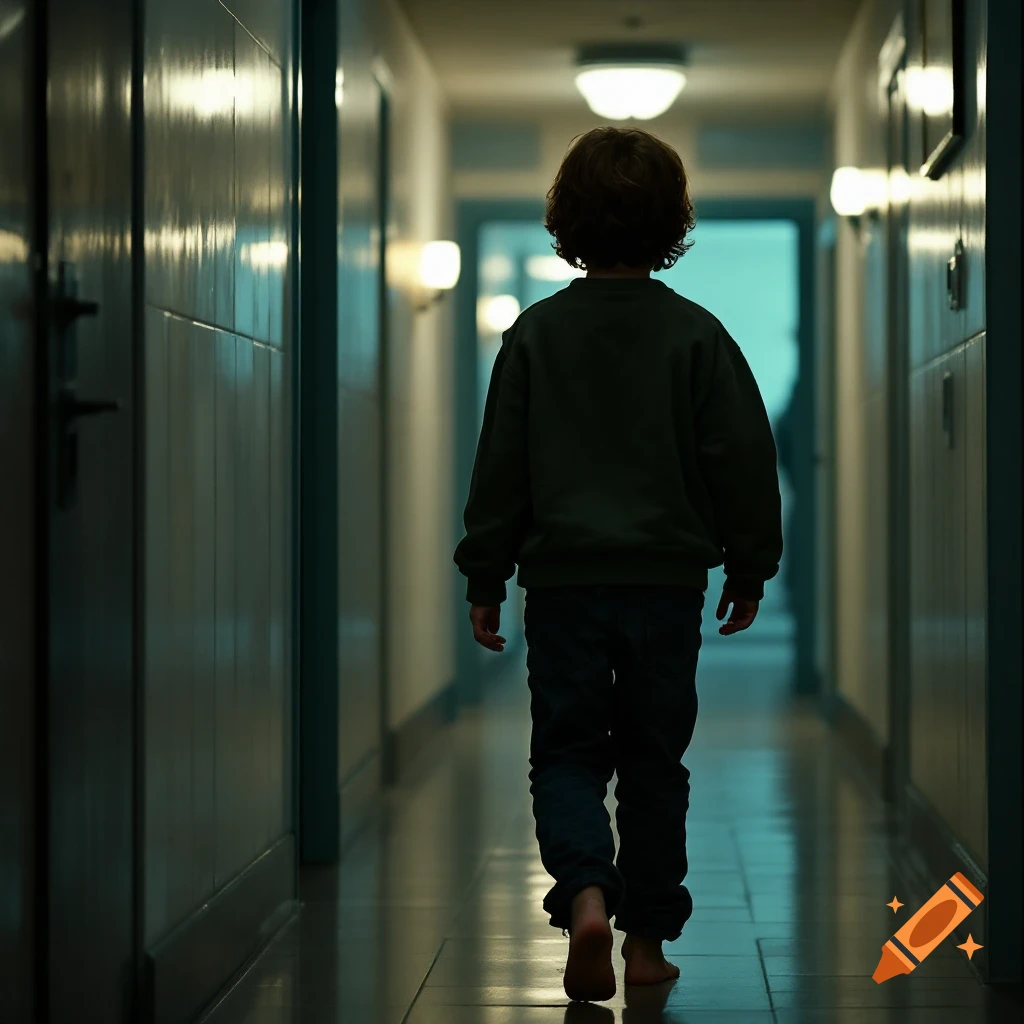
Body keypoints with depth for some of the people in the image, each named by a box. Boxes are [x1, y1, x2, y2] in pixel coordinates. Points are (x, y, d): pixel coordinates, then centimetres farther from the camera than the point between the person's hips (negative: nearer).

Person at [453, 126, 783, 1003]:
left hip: (563, 577, 0)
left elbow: (500, 465, 1)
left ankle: (586, 892, -18)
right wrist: (750, 568, 11)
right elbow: (744, 460, -1)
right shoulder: (696, 335, -3)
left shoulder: (536, 333, -2)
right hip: (666, 577, 0)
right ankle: (647, 939, 15)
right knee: (653, 761, 11)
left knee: (566, 753, 7)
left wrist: (485, 578, 9)